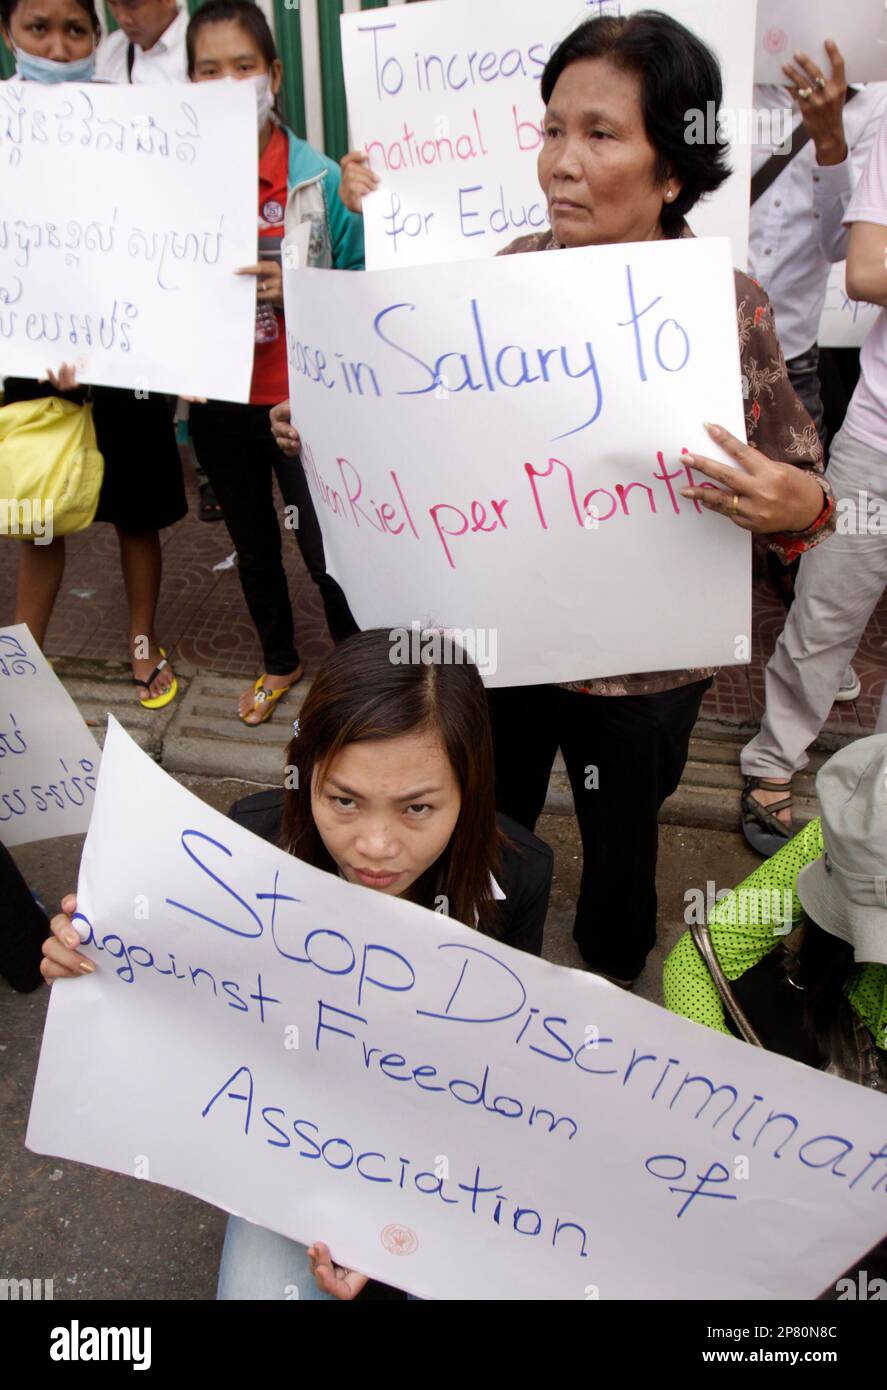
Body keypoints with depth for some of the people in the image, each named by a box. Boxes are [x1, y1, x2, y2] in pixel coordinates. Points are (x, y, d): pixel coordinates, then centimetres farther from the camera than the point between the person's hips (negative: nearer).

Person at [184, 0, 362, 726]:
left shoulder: (321, 178, -11)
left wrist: (291, 290, -24)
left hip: (301, 401, -4)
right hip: (216, 401, 4)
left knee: (324, 547, 0)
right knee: (253, 545, 19)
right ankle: (280, 662, 43)